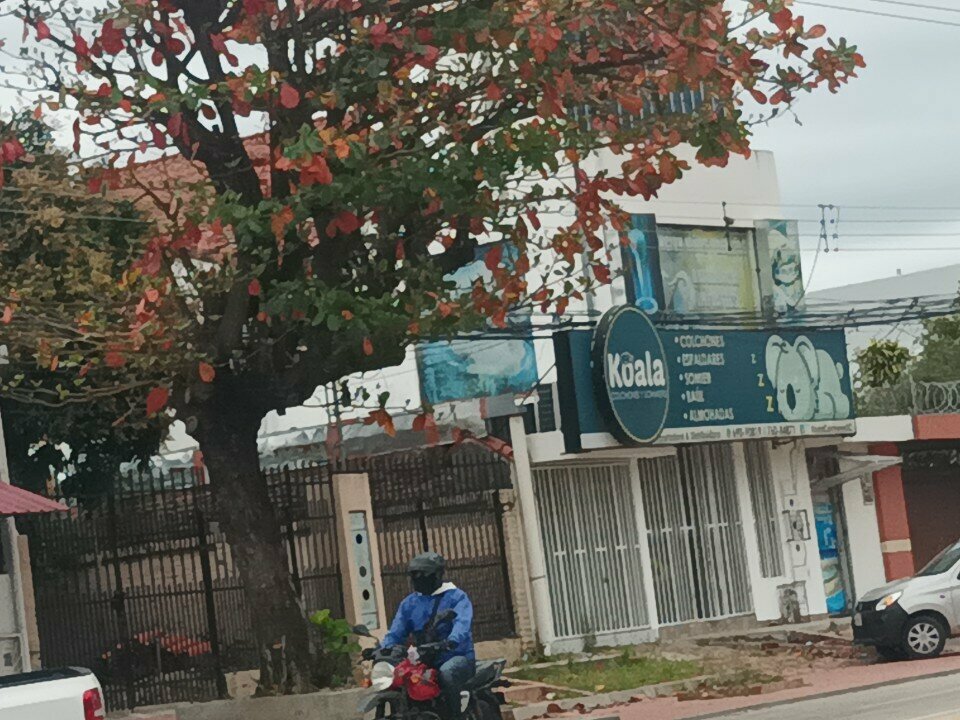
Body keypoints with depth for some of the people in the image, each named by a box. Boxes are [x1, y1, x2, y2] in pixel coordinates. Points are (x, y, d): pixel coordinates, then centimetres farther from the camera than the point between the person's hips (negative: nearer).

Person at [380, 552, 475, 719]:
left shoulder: (456, 597, 0)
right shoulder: (409, 603, 17)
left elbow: (462, 624, -20)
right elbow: (396, 632, 9)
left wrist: (451, 642, -41)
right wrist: (385, 648, -15)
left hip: (457, 657, -5)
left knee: (446, 673, -39)